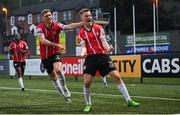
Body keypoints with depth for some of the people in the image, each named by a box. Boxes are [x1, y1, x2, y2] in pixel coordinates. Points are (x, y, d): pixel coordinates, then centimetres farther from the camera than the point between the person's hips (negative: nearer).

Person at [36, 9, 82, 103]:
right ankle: (64, 95, 31)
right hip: (45, 56, 2)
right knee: (53, 77, 12)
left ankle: (65, 90, -10)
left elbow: (69, 26, -24)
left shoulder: (56, 26, -9)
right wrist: (56, 45, -40)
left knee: (58, 70, -30)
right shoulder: (40, 28, -12)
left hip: (55, 53, -1)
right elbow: (43, 41, -28)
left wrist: (83, 23, -39)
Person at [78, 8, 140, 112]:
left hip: (102, 55, 0)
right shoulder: (81, 33, 5)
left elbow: (103, 41, -6)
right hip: (90, 58, 0)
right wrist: (82, 53, -26)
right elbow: (84, 47, -2)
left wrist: (108, 48, -28)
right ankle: (88, 104, 11)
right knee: (87, 82, -10)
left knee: (117, 76, -7)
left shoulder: (98, 28, 4)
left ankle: (129, 100, 1)